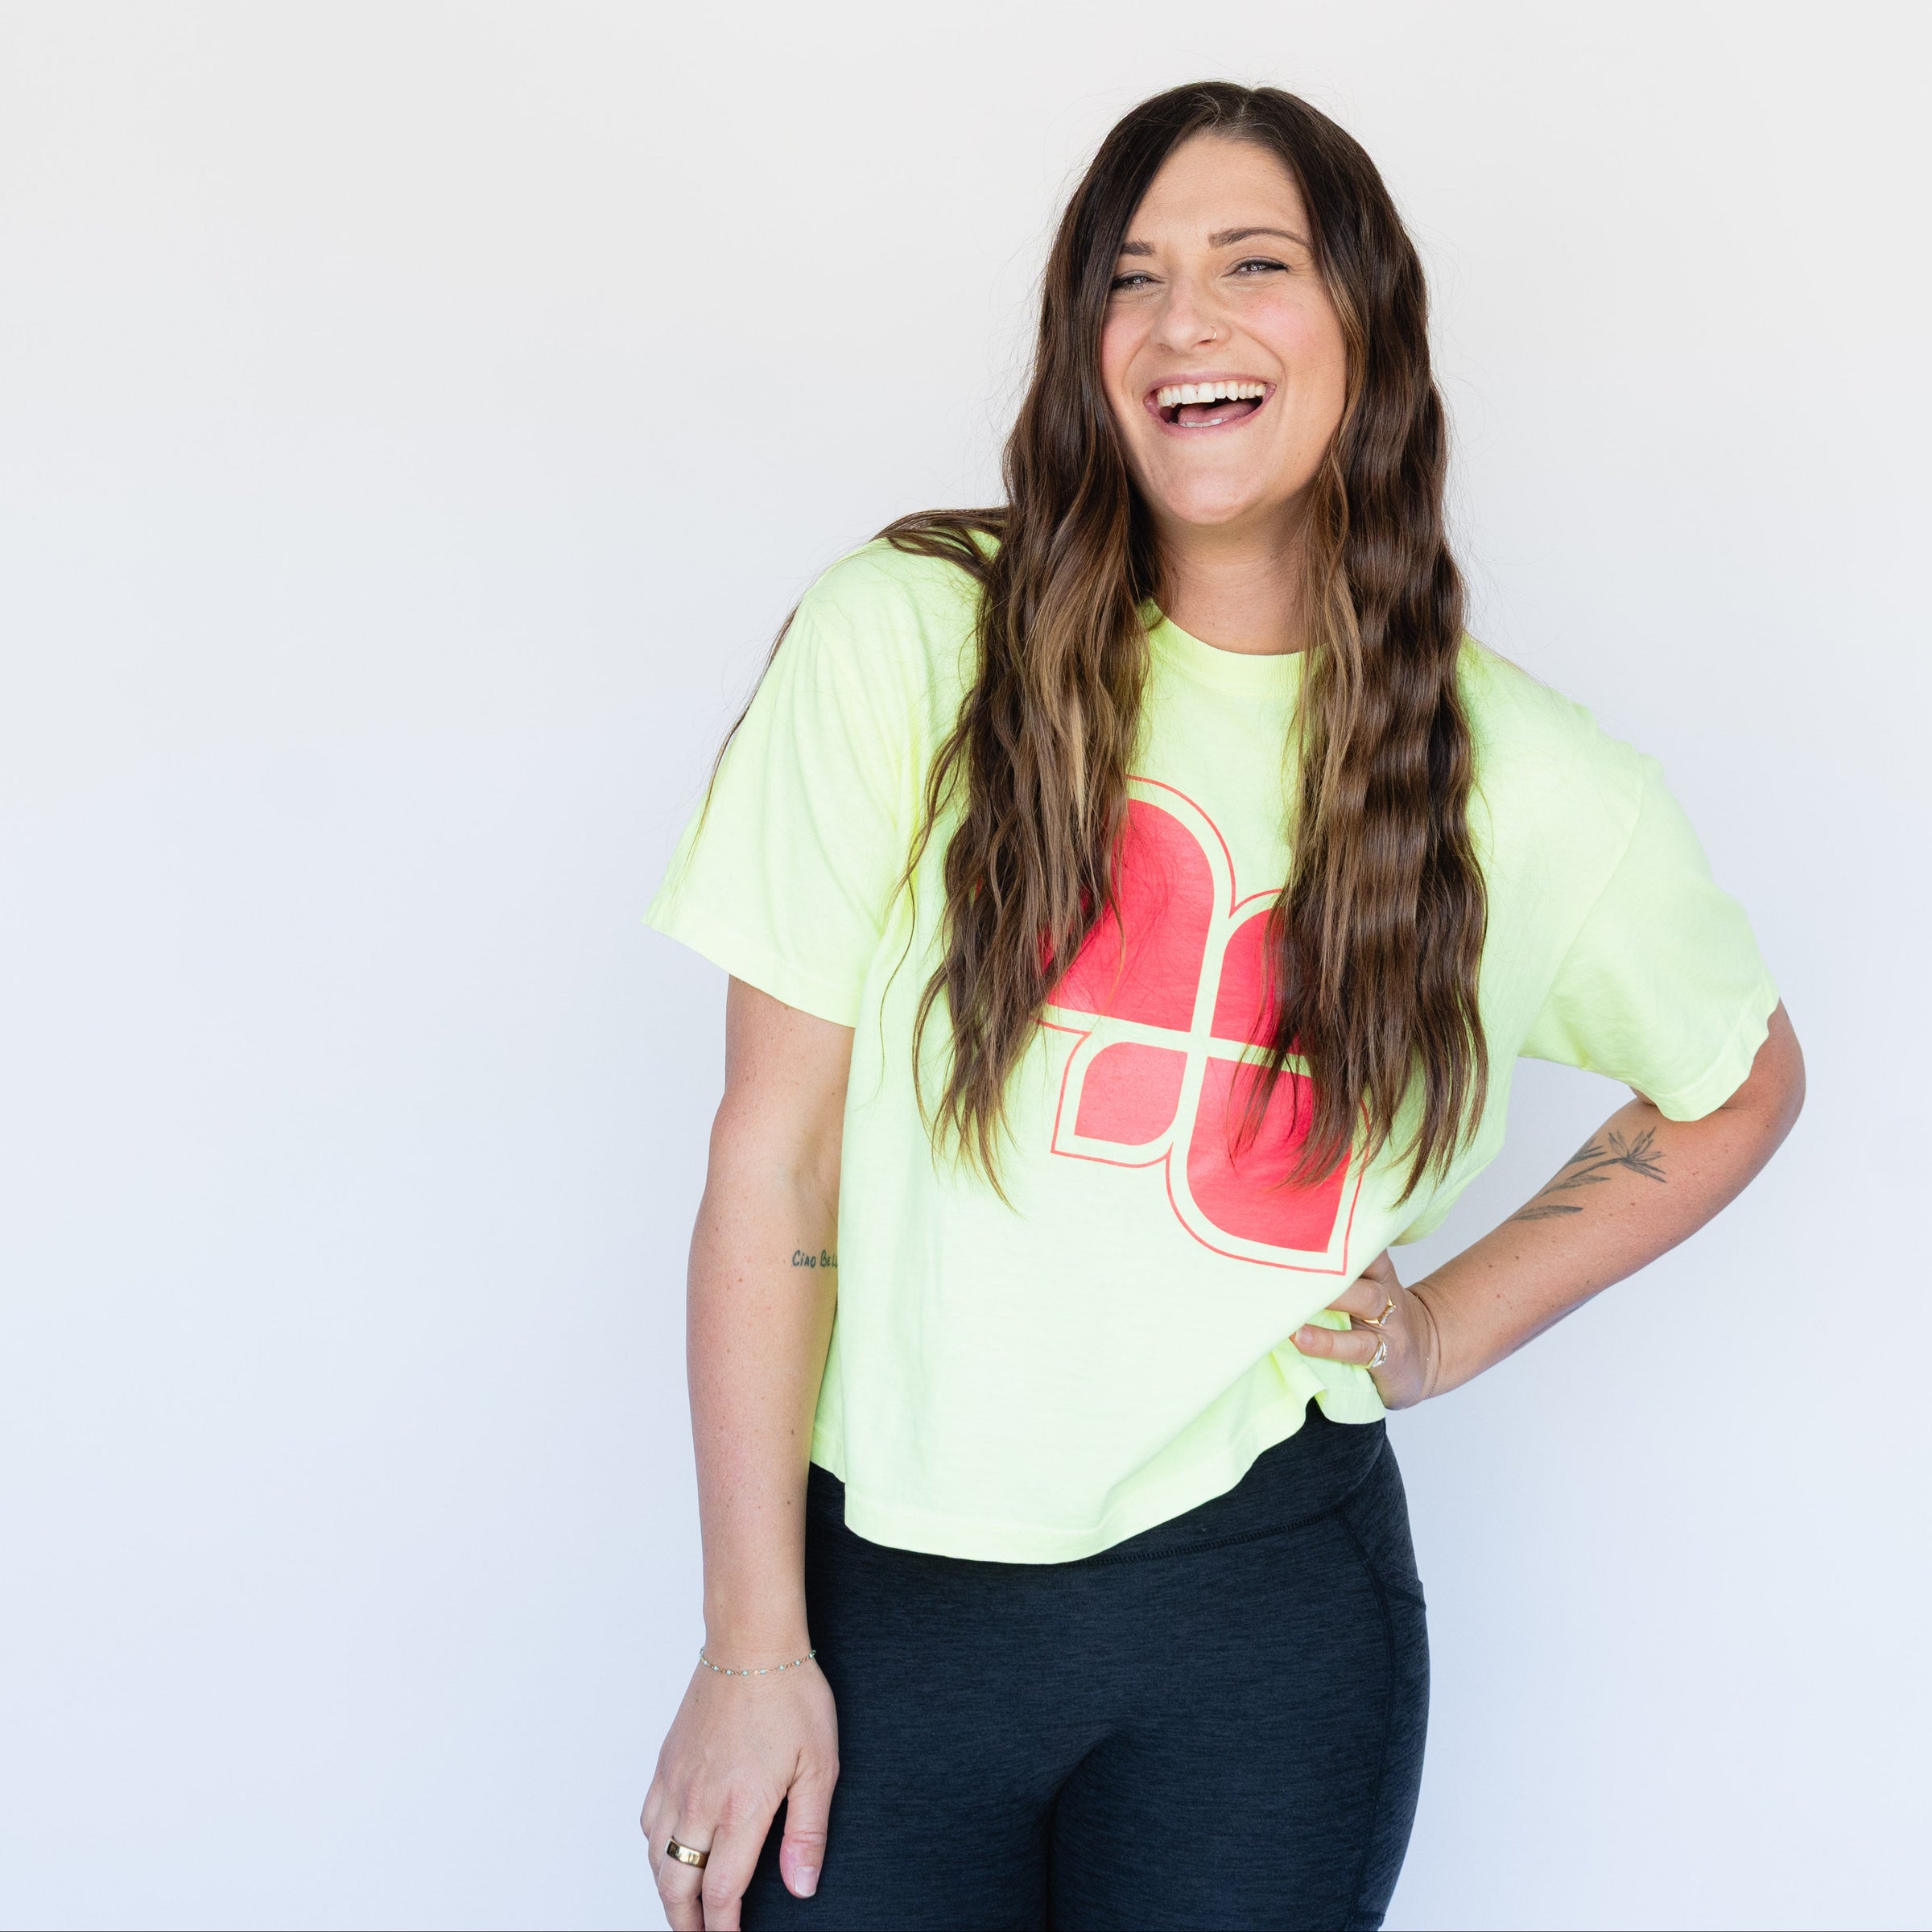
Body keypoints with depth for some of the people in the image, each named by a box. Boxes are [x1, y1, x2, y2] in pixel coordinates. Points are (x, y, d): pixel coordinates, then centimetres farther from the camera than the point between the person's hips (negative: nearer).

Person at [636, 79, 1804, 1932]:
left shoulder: (1525, 782, -2)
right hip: (886, 1583, -1)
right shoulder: (905, 639, -8)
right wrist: (754, 1649, -6)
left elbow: (1740, 1080, 17)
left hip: (1266, 1605, 1)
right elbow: (773, 1161, -7)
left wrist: (1452, 1326, 4)